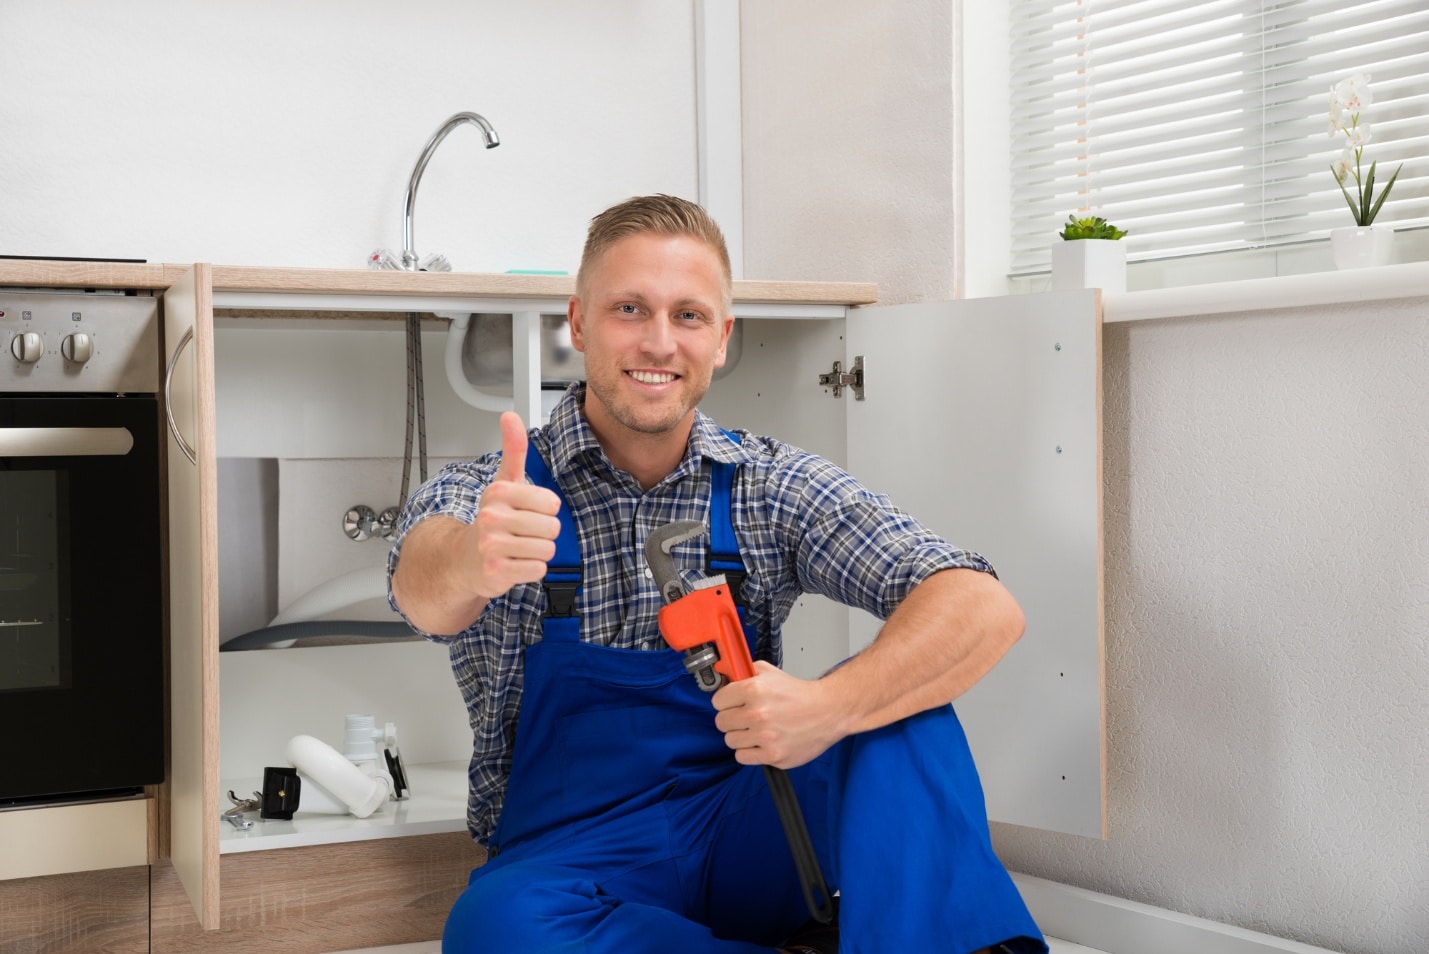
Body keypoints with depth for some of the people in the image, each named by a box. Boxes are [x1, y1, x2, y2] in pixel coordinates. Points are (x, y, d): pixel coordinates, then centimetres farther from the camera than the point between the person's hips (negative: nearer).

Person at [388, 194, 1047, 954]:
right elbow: (424, 591, -30)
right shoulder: (497, 496, -6)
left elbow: (984, 611, -13)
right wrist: (470, 563, -56)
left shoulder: (771, 486, -2)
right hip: (571, 857, 0)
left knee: (900, 697, -23)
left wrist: (830, 707, -32)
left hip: (742, 835, 1)